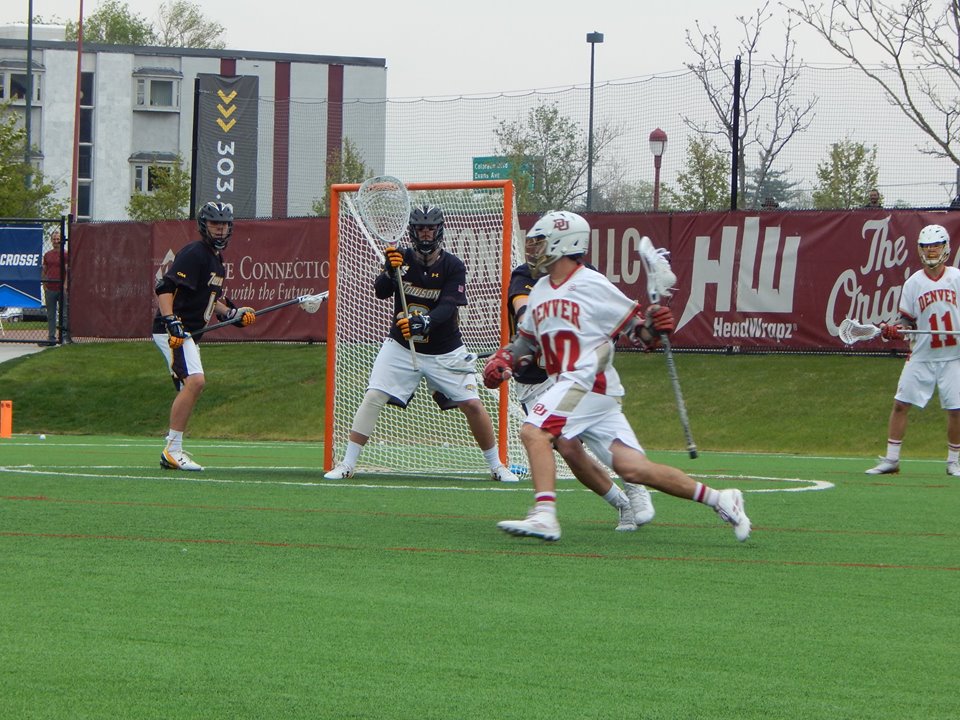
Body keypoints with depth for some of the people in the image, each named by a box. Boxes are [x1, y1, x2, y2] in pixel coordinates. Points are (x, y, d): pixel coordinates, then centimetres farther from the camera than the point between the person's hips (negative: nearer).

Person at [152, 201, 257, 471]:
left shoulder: (216, 260, 18)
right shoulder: (194, 253, -13)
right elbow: (165, 288, -22)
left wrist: (231, 313, 14)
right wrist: (171, 321, -33)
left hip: (189, 334, 11)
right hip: (173, 332, -11)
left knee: (189, 388, 13)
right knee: (195, 380, -23)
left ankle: (172, 451, 22)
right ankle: (173, 450, -21)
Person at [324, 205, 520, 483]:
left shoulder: (453, 266, -8)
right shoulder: (402, 258, -3)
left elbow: (447, 307, -20)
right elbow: (381, 292, -17)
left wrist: (424, 322, -40)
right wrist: (390, 271, -38)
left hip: (445, 352, -1)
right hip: (401, 347, 1)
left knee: (472, 405, -6)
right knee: (372, 398, -13)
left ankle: (496, 466, 11)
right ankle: (347, 465, -6)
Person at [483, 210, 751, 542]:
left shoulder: (593, 286, -6)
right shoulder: (540, 290, 18)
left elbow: (637, 329, -2)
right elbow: (526, 340, 28)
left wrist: (653, 326, -22)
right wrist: (503, 360, 11)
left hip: (591, 382, -7)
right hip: (569, 387, 7)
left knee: (534, 431, -22)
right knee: (632, 468, -1)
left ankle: (544, 515, -29)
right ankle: (719, 499, 4)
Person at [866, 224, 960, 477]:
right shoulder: (913, 283, 3)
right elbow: (906, 319, 6)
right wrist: (891, 329, -13)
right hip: (921, 357, 1)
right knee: (900, 404, -3)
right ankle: (891, 460, 4)